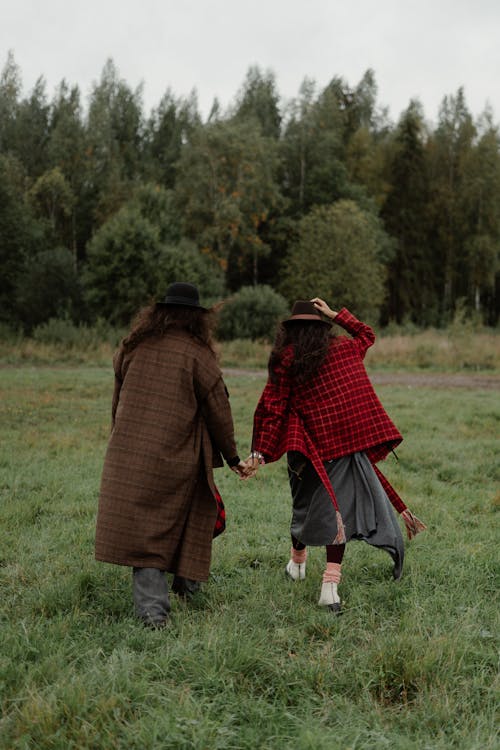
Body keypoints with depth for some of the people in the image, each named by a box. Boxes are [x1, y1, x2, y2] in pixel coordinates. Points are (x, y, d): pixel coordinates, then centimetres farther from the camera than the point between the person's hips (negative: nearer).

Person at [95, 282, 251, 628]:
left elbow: (117, 401, 16)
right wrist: (232, 457, 10)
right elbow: (218, 410, -1)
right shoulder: (197, 354, -5)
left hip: (128, 454, 3)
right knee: (189, 517, 19)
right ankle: (187, 581, 32)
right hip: (177, 460, -2)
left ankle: (153, 607, -5)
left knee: (142, 527, 2)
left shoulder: (133, 348, 7)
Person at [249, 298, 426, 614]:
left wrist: (260, 451, -1)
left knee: (307, 504, 16)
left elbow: (273, 408, -3)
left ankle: (297, 560, 38)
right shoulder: (345, 349, 6)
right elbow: (367, 335, 30)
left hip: (311, 448, 0)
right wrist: (336, 314, 29)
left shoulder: (285, 360, -1)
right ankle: (331, 583, -6)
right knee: (339, 507, 0)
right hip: (349, 442, 1)